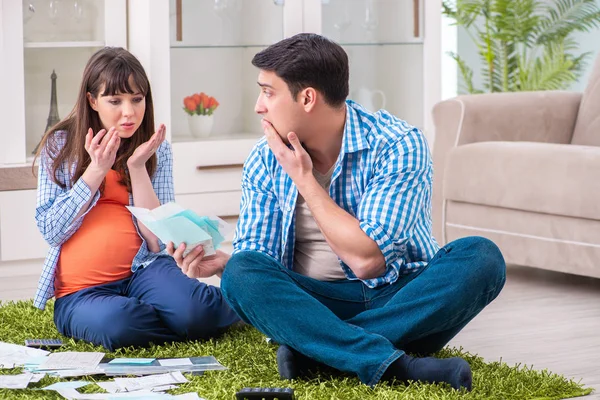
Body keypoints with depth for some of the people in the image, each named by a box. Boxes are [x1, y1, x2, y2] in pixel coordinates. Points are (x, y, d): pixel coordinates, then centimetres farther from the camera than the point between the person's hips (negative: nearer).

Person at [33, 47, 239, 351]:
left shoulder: (156, 149, 7)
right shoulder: (59, 145, 5)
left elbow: (158, 241, -2)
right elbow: (50, 231, -4)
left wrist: (137, 167, -11)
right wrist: (96, 170, -11)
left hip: (143, 271, 1)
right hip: (80, 291, -1)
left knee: (197, 311, -33)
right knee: (119, 323, -37)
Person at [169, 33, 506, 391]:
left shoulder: (397, 145, -13)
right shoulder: (265, 161, 0)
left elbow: (367, 261, -21)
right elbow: (256, 256, 2)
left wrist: (303, 178, -17)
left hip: (402, 304, -2)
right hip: (313, 304, 2)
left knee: (481, 257, -29)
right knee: (242, 272, -26)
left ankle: (314, 350, -31)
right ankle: (389, 362, -38)